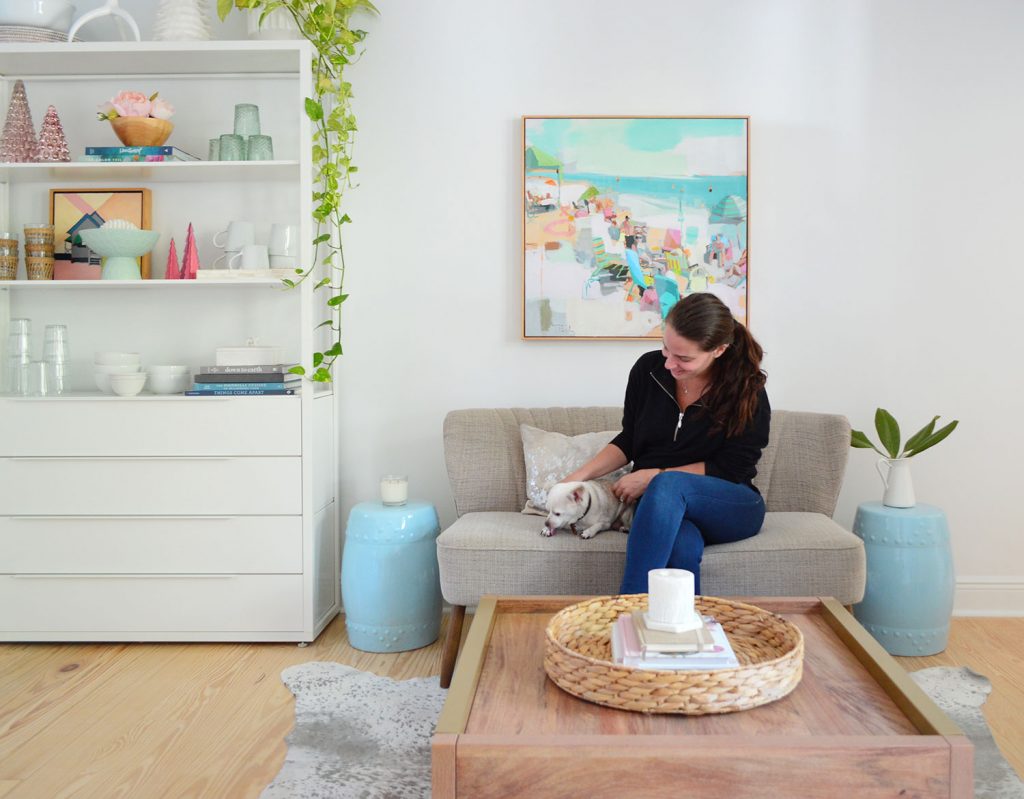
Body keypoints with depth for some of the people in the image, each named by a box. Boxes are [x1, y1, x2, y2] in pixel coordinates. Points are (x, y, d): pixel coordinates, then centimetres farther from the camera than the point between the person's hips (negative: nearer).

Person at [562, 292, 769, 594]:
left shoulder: (748, 392, -8)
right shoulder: (648, 368, 1)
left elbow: (730, 468, -8)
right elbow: (628, 440, 13)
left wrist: (654, 476, -13)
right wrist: (582, 474, -1)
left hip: (731, 508, -1)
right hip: (659, 503, 2)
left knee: (668, 486, -38)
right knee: (682, 547, -38)